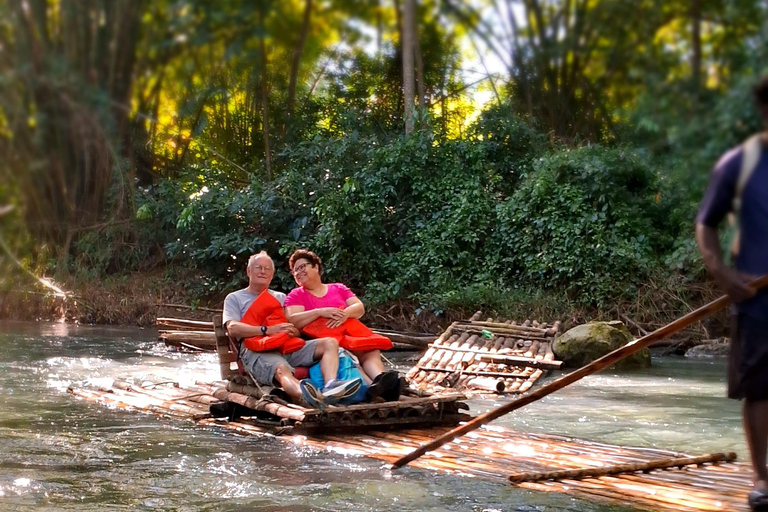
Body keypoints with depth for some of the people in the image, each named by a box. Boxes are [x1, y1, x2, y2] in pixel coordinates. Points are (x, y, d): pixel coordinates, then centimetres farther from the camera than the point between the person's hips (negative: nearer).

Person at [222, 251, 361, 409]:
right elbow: (233, 328, 0)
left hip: (289, 348, 6)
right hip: (258, 351, -5)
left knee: (330, 343, -18)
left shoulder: (281, 297, 34)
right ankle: (303, 393, -74)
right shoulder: (234, 298, 20)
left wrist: (295, 332, -5)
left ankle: (330, 387, -46)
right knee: (281, 369, -40)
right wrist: (269, 330, -12)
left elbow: (297, 327, 23)